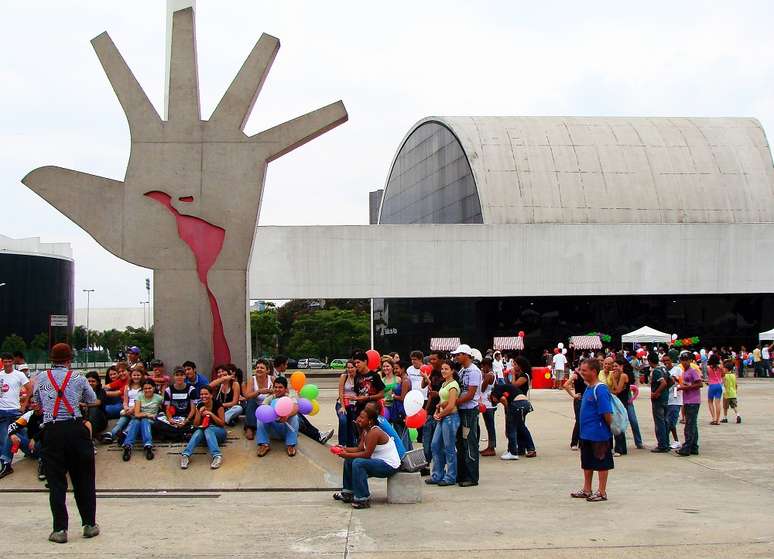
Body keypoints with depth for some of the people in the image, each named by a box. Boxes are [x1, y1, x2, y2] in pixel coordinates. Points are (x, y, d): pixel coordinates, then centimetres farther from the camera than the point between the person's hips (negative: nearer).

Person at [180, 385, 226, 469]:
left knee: (208, 429, -36)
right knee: (198, 432, -31)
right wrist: (199, 413, -12)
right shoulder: (199, 406, 3)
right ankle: (186, 455, -49)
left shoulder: (217, 405, -9)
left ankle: (217, 456, -52)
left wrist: (211, 414, -21)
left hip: (219, 431, -3)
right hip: (204, 430, 3)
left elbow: (222, 423, -9)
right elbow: (196, 425, 4)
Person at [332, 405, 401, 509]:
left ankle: (363, 499, -24)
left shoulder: (374, 432, -24)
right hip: (380, 462, 11)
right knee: (349, 461, 12)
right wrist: (344, 449, -5)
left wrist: (347, 455, -22)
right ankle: (348, 492, 20)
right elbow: (360, 449, 5)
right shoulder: (365, 430, 7)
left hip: (389, 466, -11)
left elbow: (367, 454, -25)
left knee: (358, 463, -29)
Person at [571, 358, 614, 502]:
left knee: (601, 463, 4)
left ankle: (601, 492, 13)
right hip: (586, 434, 9)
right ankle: (587, 490, 29)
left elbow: (607, 413, -21)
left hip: (599, 435, -9)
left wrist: (611, 427, -9)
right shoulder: (588, 388, 9)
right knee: (587, 463, 18)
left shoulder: (600, 390, -19)